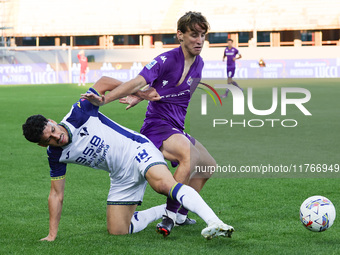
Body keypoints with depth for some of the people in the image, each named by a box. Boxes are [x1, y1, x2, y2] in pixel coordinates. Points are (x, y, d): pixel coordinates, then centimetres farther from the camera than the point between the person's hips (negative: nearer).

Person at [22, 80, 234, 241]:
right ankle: (168, 211, 18)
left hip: (137, 149, -6)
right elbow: (56, 195, 5)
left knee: (164, 184, -35)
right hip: (121, 177, 6)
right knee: (117, 231, -1)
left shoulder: (77, 115, -17)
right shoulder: (56, 155, -4)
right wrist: (52, 234, 2)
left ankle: (214, 223, -50)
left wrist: (141, 93, -3)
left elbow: (103, 84, -5)